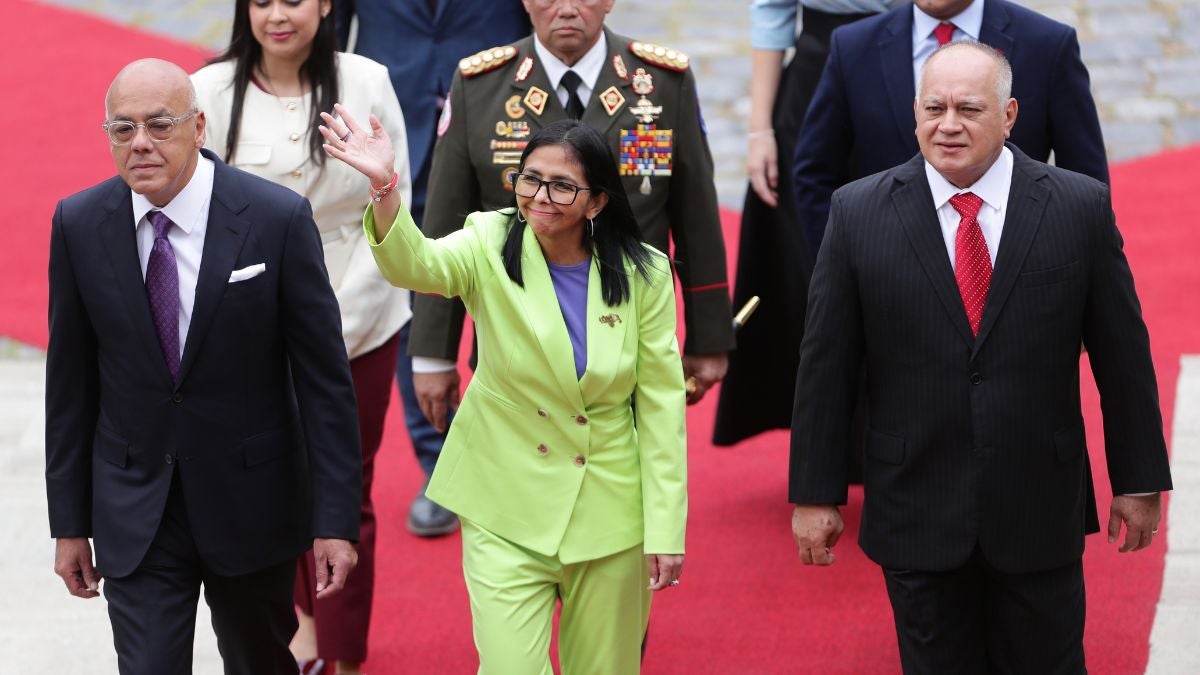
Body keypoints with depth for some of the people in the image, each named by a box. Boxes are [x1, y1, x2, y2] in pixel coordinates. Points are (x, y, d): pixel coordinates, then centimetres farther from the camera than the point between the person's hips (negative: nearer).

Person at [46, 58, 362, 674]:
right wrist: (69, 521, 4)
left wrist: (336, 519, -11)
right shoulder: (79, 224, -6)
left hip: (252, 501, -1)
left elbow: (324, 376, -10)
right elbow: (70, 379, 2)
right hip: (134, 507, 1)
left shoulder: (278, 218, -13)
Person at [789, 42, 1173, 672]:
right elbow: (825, 365, 0)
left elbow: (1122, 354, 2)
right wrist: (815, 492, 0)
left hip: (1041, 512, 0)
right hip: (916, 518, 0)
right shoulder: (859, 212, -3)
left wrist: (1139, 479, 6)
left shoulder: (1081, 206, -4)